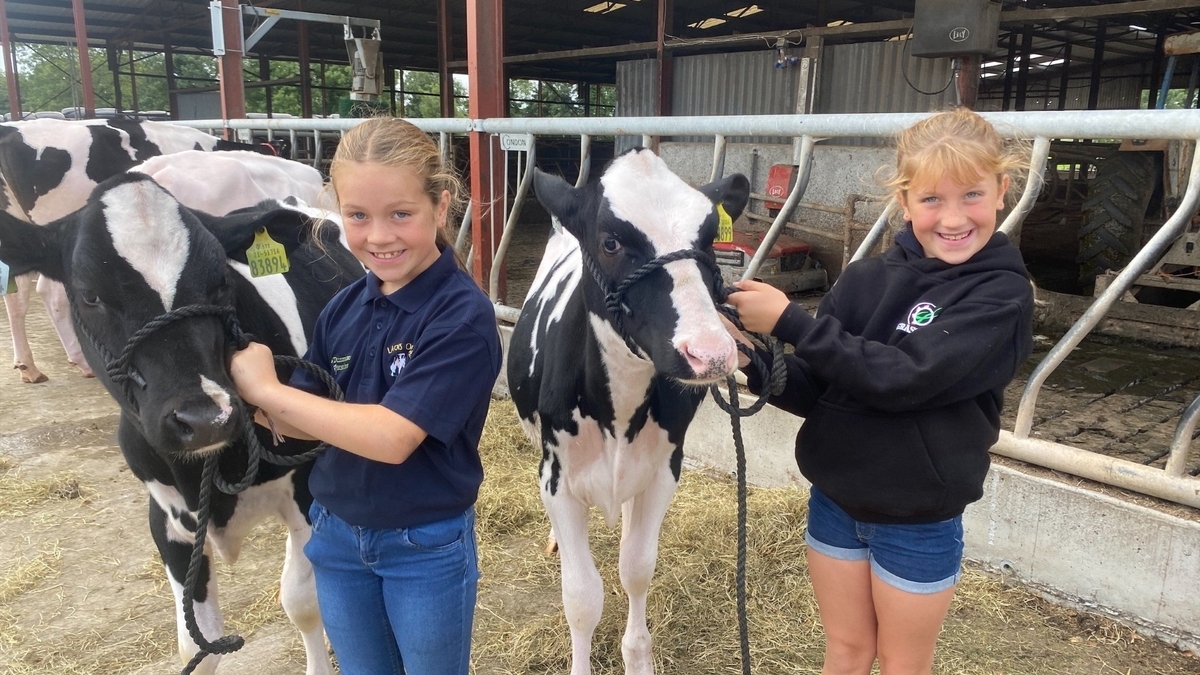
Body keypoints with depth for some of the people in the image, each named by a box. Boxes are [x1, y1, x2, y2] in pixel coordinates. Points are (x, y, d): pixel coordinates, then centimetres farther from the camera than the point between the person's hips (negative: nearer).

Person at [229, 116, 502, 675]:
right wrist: (242, 395, -18)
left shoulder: (463, 316, -22)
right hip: (336, 535, 6)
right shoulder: (343, 308, -4)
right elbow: (305, 422, 1)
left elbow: (391, 437, -28)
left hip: (428, 548, -5)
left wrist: (268, 390, -22)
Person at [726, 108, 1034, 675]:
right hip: (835, 499, 3)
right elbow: (810, 390, -3)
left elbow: (902, 378, -28)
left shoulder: (1003, 293, -15)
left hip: (919, 519, -3)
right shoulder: (866, 278, -4)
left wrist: (790, 322, -28)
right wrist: (756, 365, -22)